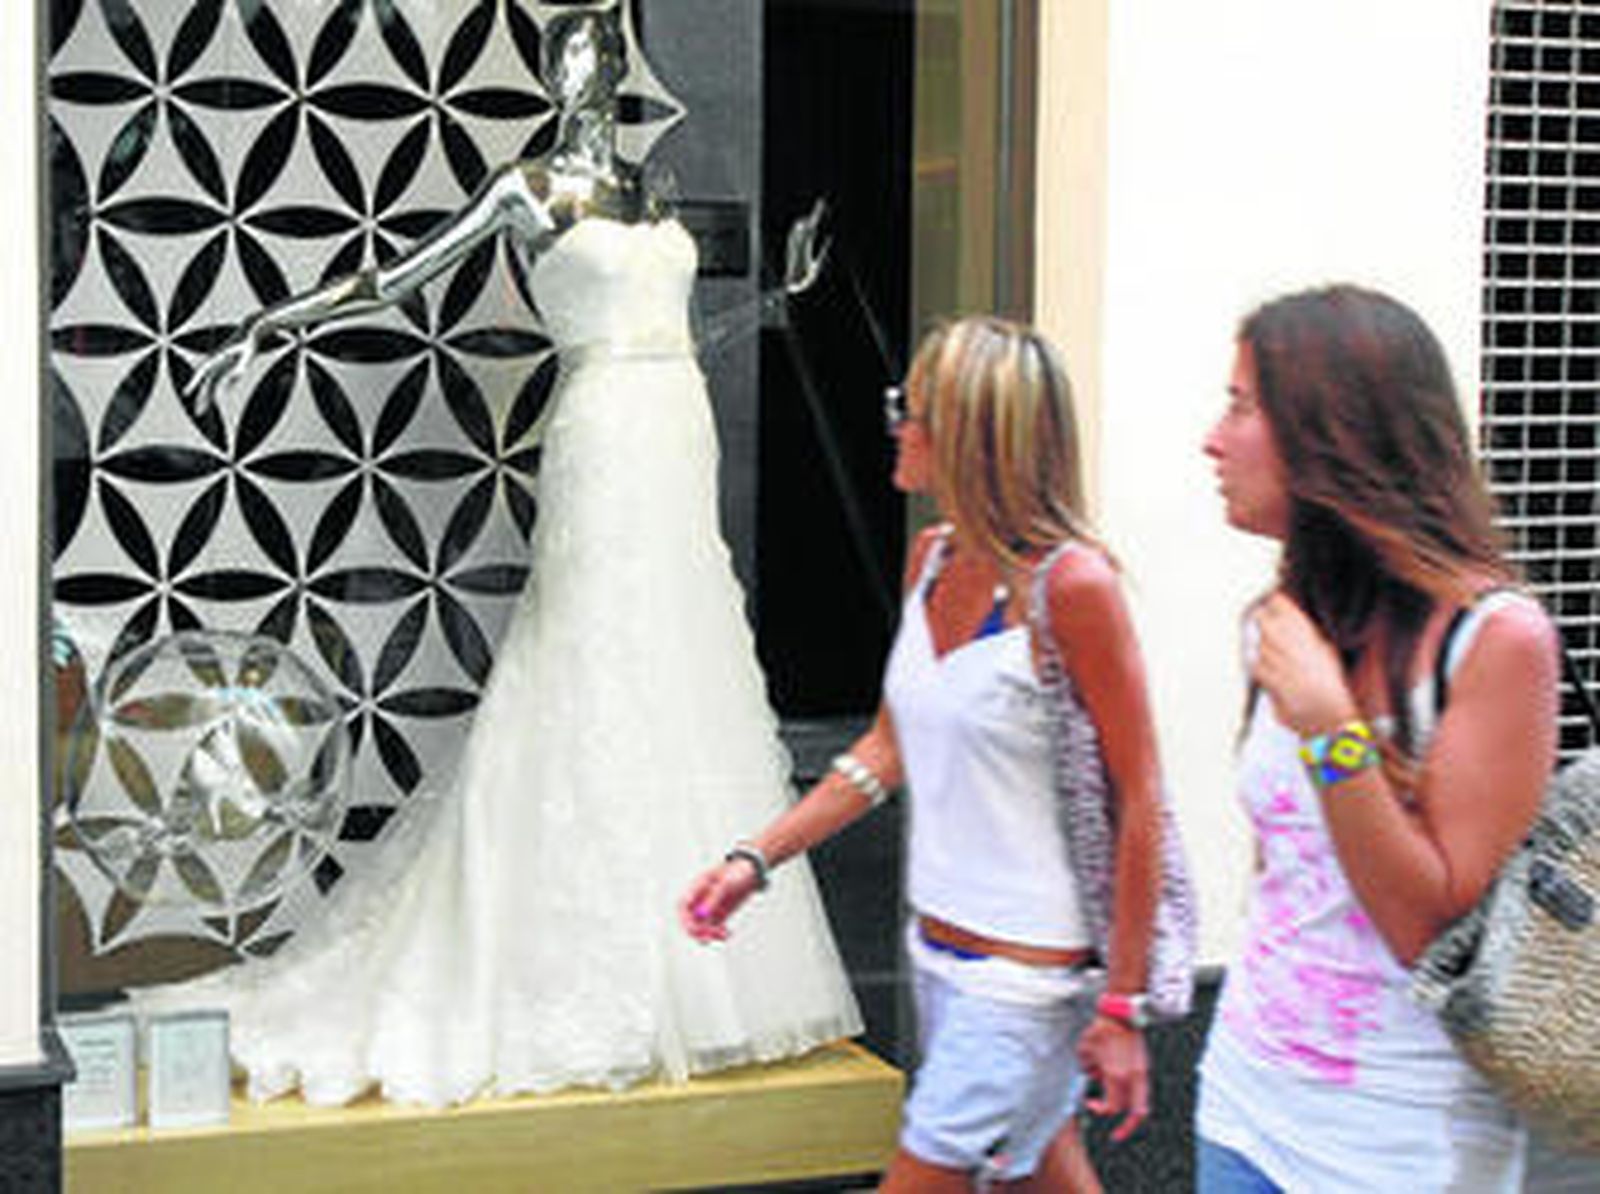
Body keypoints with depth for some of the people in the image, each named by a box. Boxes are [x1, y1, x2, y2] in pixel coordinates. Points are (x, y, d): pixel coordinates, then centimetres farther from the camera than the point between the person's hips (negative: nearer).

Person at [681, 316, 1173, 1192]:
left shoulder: (1070, 584, -19)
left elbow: (1139, 804, -15)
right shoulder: (931, 559, 4)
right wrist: (757, 858, 9)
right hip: (936, 946, 7)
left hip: (1028, 971, -7)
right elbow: (891, 746, 15)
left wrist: (1122, 1008, -14)